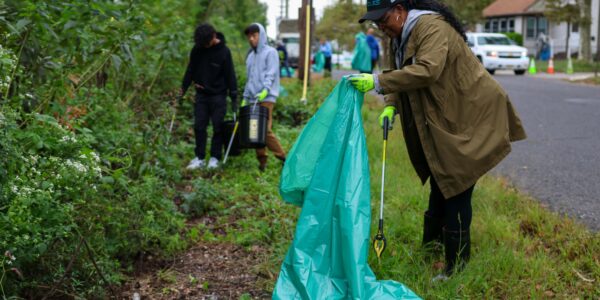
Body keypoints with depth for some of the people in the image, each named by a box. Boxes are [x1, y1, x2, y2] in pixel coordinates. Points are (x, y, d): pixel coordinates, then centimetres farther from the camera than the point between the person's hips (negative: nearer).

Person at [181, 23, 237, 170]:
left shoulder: (224, 51, -10)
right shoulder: (197, 49, -1)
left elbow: (230, 75, -7)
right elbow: (190, 70, 10)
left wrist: (234, 96, -9)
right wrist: (183, 88, 7)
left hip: (218, 95, -3)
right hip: (201, 94, 3)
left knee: (218, 127, 1)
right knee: (199, 126, 2)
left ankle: (214, 158, 10)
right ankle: (199, 158, 9)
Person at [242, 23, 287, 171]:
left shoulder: (270, 52, 1)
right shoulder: (250, 56, 21)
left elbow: (271, 74, -9)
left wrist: (265, 90, -23)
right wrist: (245, 97, 19)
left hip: (266, 98, -7)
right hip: (252, 98, 7)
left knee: (265, 129, -14)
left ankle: (282, 157, -3)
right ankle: (262, 160, 9)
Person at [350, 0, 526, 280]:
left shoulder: (433, 27, -22)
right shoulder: (400, 37, 9)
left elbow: (427, 70, -36)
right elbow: (399, 75, 13)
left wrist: (378, 82, -37)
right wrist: (391, 105, -6)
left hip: (470, 119, -9)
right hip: (441, 120, 9)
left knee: (455, 188, -6)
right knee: (439, 183, 19)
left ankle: (456, 265, 5)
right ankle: (432, 244, 34)